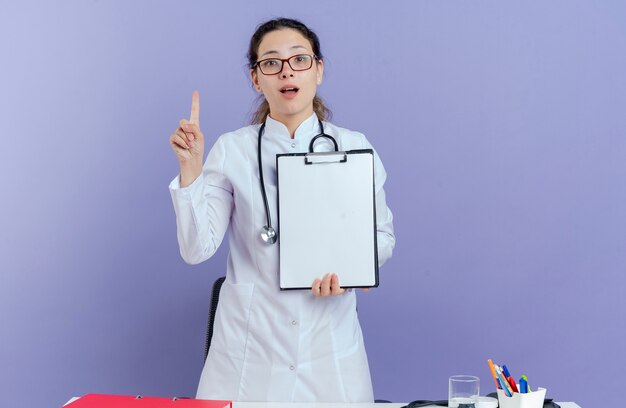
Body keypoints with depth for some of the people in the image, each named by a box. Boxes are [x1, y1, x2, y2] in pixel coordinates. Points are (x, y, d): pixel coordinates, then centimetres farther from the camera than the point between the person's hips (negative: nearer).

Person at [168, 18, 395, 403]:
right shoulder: (231, 150, -3)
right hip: (250, 340, 0)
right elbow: (197, 249, -9)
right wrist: (191, 170, -19)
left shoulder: (353, 147, -1)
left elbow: (382, 235, 6)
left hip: (329, 339, 1)